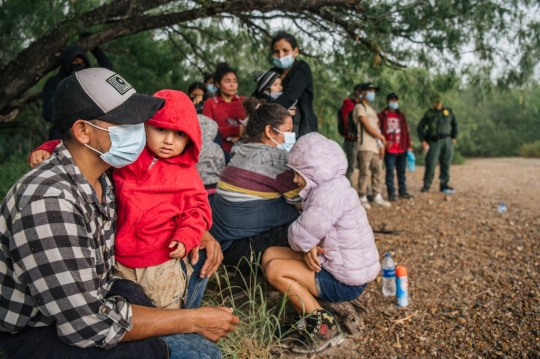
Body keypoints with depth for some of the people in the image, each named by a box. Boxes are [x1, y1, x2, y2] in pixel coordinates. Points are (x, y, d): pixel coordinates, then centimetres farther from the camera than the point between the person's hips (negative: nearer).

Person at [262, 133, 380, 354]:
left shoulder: (329, 193, -26)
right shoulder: (328, 187, 7)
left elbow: (299, 237, -24)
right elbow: (311, 232, 10)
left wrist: (308, 246, -1)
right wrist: (310, 248, -12)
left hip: (346, 280, -10)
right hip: (343, 266, 10)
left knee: (275, 270, -15)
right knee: (271, 255, 4)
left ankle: (323, 326, -5)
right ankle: (310, 313, 7)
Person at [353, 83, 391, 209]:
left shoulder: (372, 110, 25)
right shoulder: (359, 107, -3)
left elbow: (377, 127, 18)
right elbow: (368, 127, -10)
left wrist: (381, 145, 8)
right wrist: (382, 137, -1)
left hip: (375, 146, 8)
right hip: (365, 146, -8)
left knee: (377, 172, 8)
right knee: (365, 173, -8)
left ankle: (377, 197, 14)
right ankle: (362, 198, -1)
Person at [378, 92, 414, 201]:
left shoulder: (401, 116, 14)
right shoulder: (382, 115, 0)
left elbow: (406, 131, 12)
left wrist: (409, 146, 8)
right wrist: (384, 141, -14)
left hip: (401, 149, 5)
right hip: (389, 150, -4)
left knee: (401, 171, 11)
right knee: (390, 172, -1)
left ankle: (403, 192, 21)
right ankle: (391, 194, 5)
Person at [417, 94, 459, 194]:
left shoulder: (448, 112, 11)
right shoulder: (428, 114, 4)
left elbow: (455, 124, 17)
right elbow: (420, 127, 5)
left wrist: (454, 137, 6)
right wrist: (423, 141, -5)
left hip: (447, 141, 3)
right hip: (434, 141, -2)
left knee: (446, 164, 4)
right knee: (431, 163, -8)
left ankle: (444, 184, 11)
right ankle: (426, 185, 0)